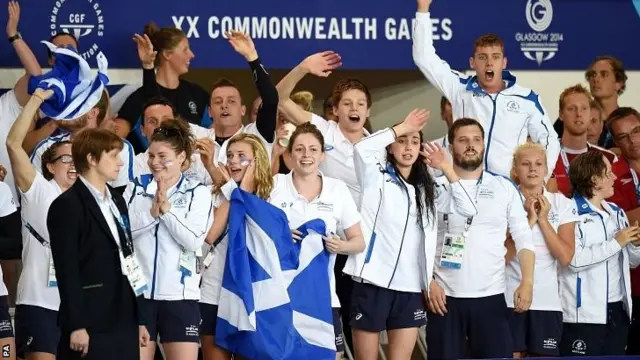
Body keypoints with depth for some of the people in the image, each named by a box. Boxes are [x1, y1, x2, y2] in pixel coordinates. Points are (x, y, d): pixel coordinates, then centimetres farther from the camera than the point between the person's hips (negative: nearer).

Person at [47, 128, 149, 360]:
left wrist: (139, 319, 16)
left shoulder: (117, 202, 20)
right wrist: (76, 325, -19)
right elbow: (67, 270, -13)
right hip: (90, 326, -8)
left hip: (123, 323, 8)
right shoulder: (67, 206, -7)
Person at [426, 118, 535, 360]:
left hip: (490, 296, 1)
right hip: (445, 297, -1)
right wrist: (428, 283, -10)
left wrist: (527, 282, -8)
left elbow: (523, 239, 6)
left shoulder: (504, 188, 8)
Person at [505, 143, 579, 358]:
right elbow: (503, 255, -10)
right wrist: (528, 220, -14)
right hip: (510, 298, -2)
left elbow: (565, 258, -3)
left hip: (548, 300, 2)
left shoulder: (562, 204, 6)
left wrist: (543, 220, -7)